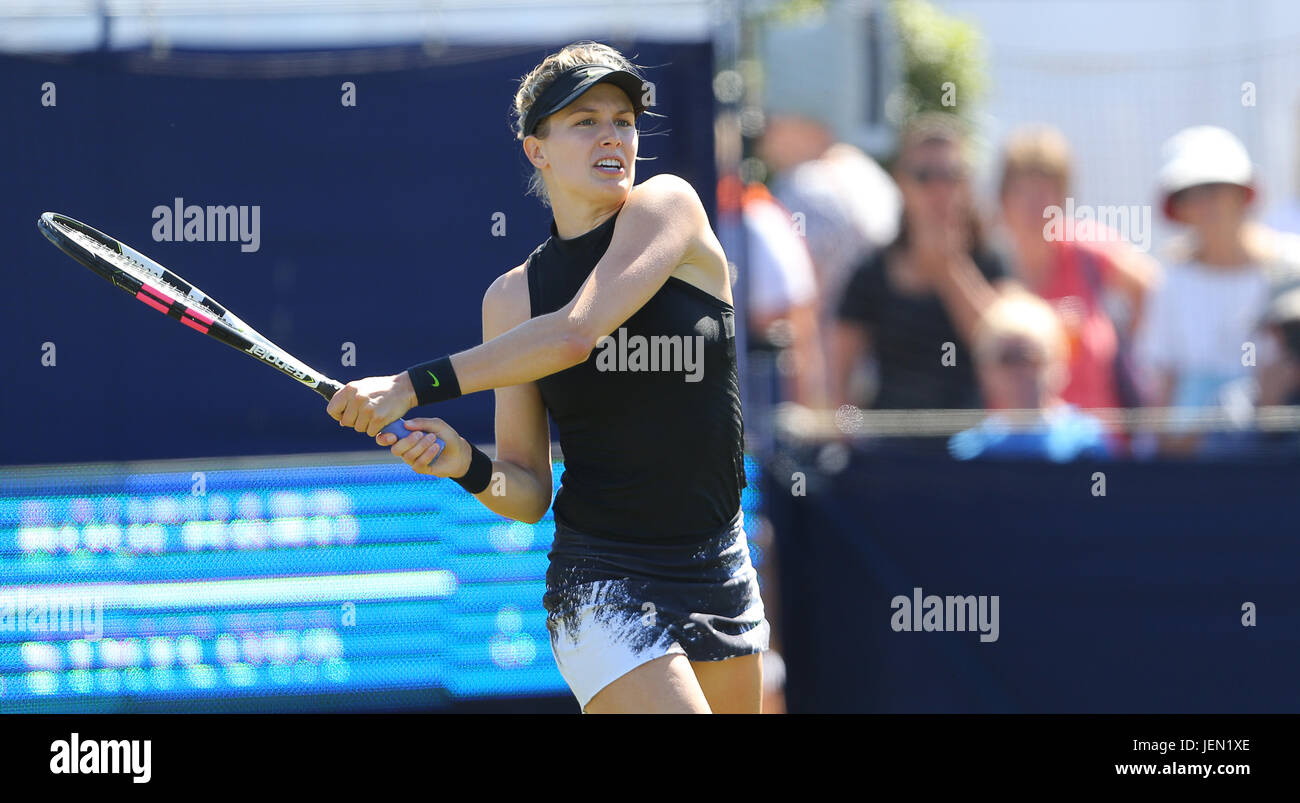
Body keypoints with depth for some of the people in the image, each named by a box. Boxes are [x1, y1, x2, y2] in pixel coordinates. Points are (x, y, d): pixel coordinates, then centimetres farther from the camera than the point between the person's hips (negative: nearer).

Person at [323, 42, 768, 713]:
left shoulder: (668, 205, -5)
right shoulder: (512, 297, 1)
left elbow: (575, 334, -21)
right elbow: (528, 493, 3)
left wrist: (415, 384, -23)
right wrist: (469, 466, -19)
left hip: (721, 579, 2)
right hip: (600, 585, -2)